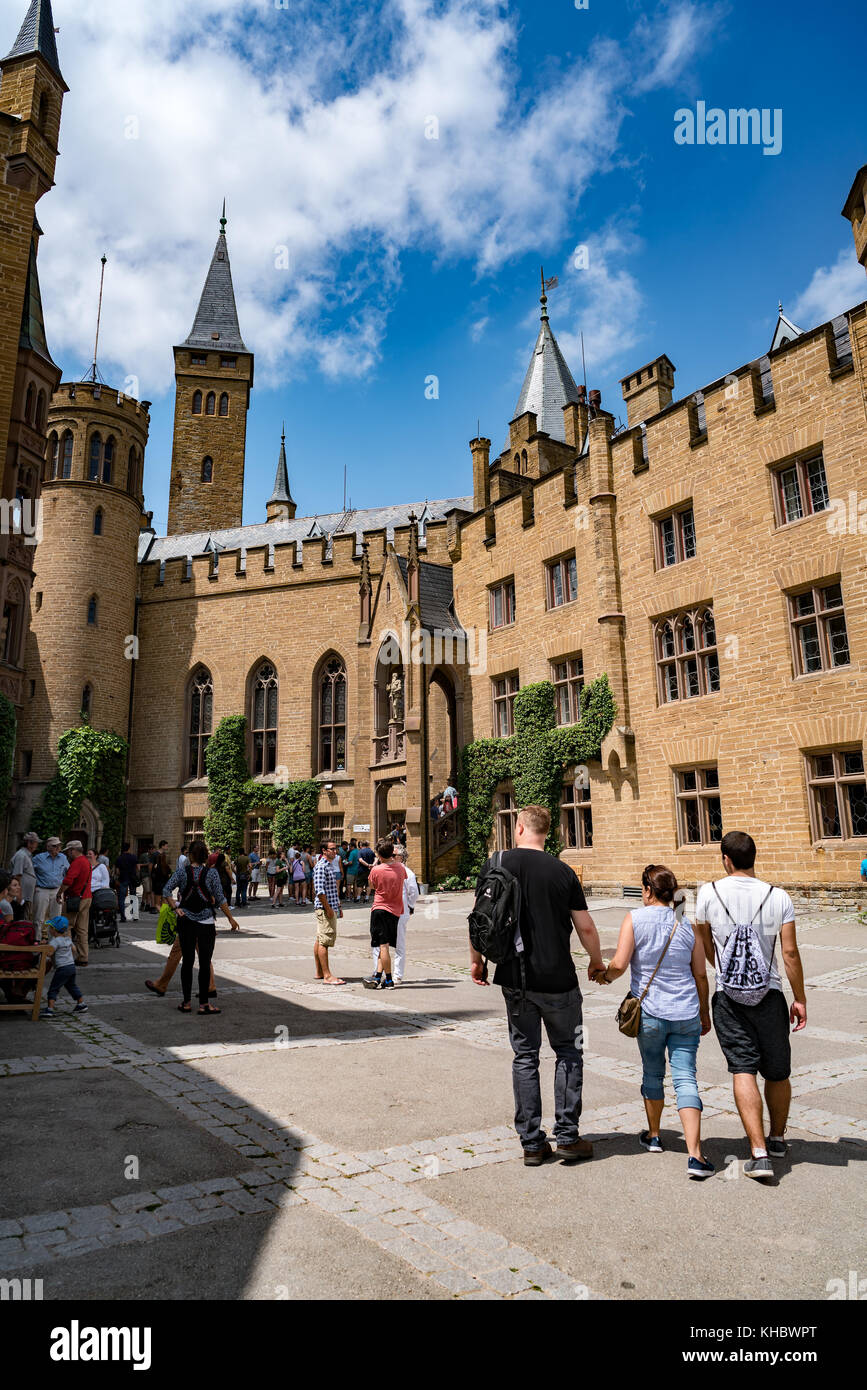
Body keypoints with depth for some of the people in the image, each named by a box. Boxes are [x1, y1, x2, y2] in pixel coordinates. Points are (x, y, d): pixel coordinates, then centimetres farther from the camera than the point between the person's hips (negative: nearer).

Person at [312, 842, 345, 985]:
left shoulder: (329, 866, 18)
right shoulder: (321, 866, -14)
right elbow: (319, 890, -21)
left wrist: (338, 906, 21)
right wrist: (328, 908, -19)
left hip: (331, 909, 10)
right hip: (325, 909, -10)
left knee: (320, 941, 13)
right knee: (324, 941, -8)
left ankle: (319, 973, 19)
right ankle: (327, 976, -8)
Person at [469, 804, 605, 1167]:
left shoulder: (500, 864, -5)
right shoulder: (563, 871, -4)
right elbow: (585, 927, 0)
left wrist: (476, 959, 9)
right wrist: (596, 962, 18)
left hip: (515, 978, 1)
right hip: (558, 979, -1)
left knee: (524, 1056, 11)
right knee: (568, 1052, 15)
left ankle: (531, 1143, 16)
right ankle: (567, 1136, 14)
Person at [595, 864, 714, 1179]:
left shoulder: (635, 918, -9)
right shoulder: (687, 925, 0)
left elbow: (619, 964, -15)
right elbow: (700, 976, 6)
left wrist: (605, 976, 6)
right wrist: (704, 1012, 19)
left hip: (649, 1012, -1)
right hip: (685, 1014, 2)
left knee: (652, 1073, 17)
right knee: (685, 1078, 2)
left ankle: (653, 1135, 36)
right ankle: (695, 1155, -7)